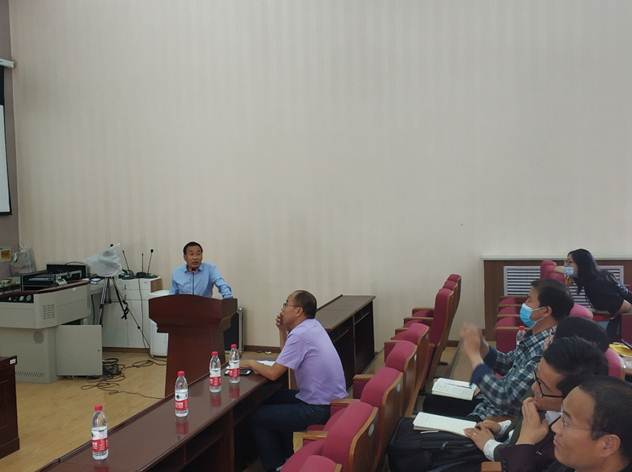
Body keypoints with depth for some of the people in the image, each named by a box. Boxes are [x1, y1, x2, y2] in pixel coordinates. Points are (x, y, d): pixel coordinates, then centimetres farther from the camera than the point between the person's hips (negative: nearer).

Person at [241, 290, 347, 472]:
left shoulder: (300, 334, -21)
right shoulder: (312, 326, 8)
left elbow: (273, 373, -17)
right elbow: (288, 356, 20)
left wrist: (251, 363, 0)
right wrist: (282, 330, 7)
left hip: (319, 409, -10)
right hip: (332, 399, 10)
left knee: (257, 418, 0)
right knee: (274, 400, 26)